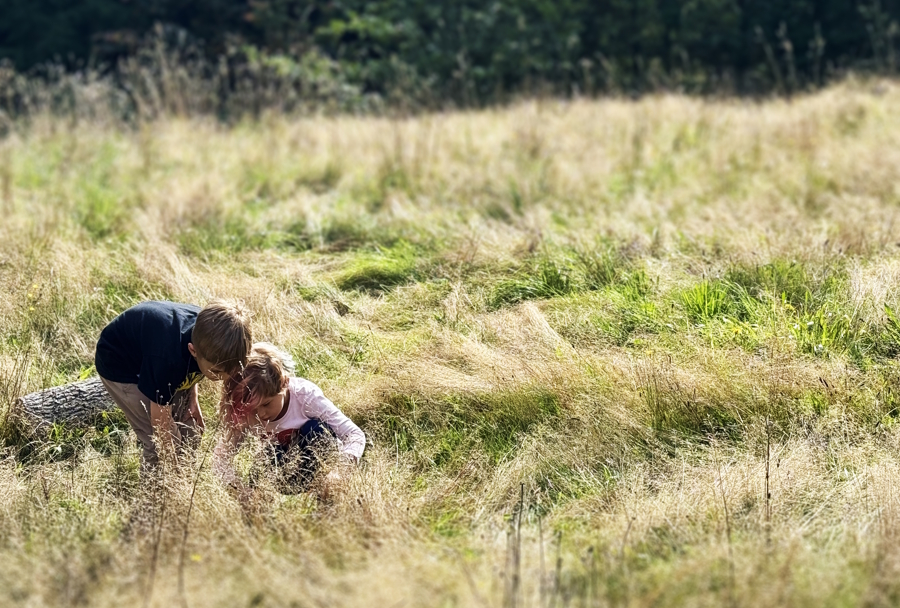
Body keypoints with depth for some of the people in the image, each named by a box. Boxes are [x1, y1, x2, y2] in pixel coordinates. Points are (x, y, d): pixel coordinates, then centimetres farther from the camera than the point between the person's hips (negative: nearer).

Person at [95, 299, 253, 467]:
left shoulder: (210, 332, -25)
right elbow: (162, 424, -30)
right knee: (159, 444, -15)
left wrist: (193, 398, -7)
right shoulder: (167, 359, -44)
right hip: (120, 366, -6)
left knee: (190, 434, 1)